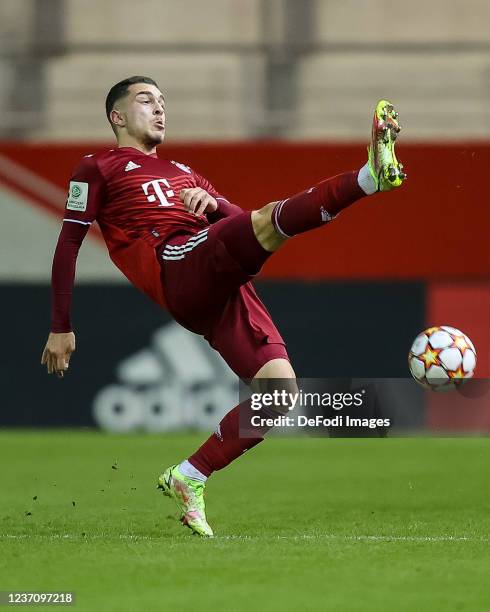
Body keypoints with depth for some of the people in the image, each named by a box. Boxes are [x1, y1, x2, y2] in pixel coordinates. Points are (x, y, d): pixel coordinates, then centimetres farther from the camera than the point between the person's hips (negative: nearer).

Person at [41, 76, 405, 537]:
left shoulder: (182, 173, 38)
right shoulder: (99, 168, 19)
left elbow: (238, 221, 27)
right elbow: (69, 245, 14)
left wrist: (211, 201, 4)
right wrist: (60, 329, 8)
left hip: (223, 286, 7)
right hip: (175, 266, -7)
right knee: (270, 219, -30)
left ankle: (188, 479, -1)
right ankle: (372, 175, -53)